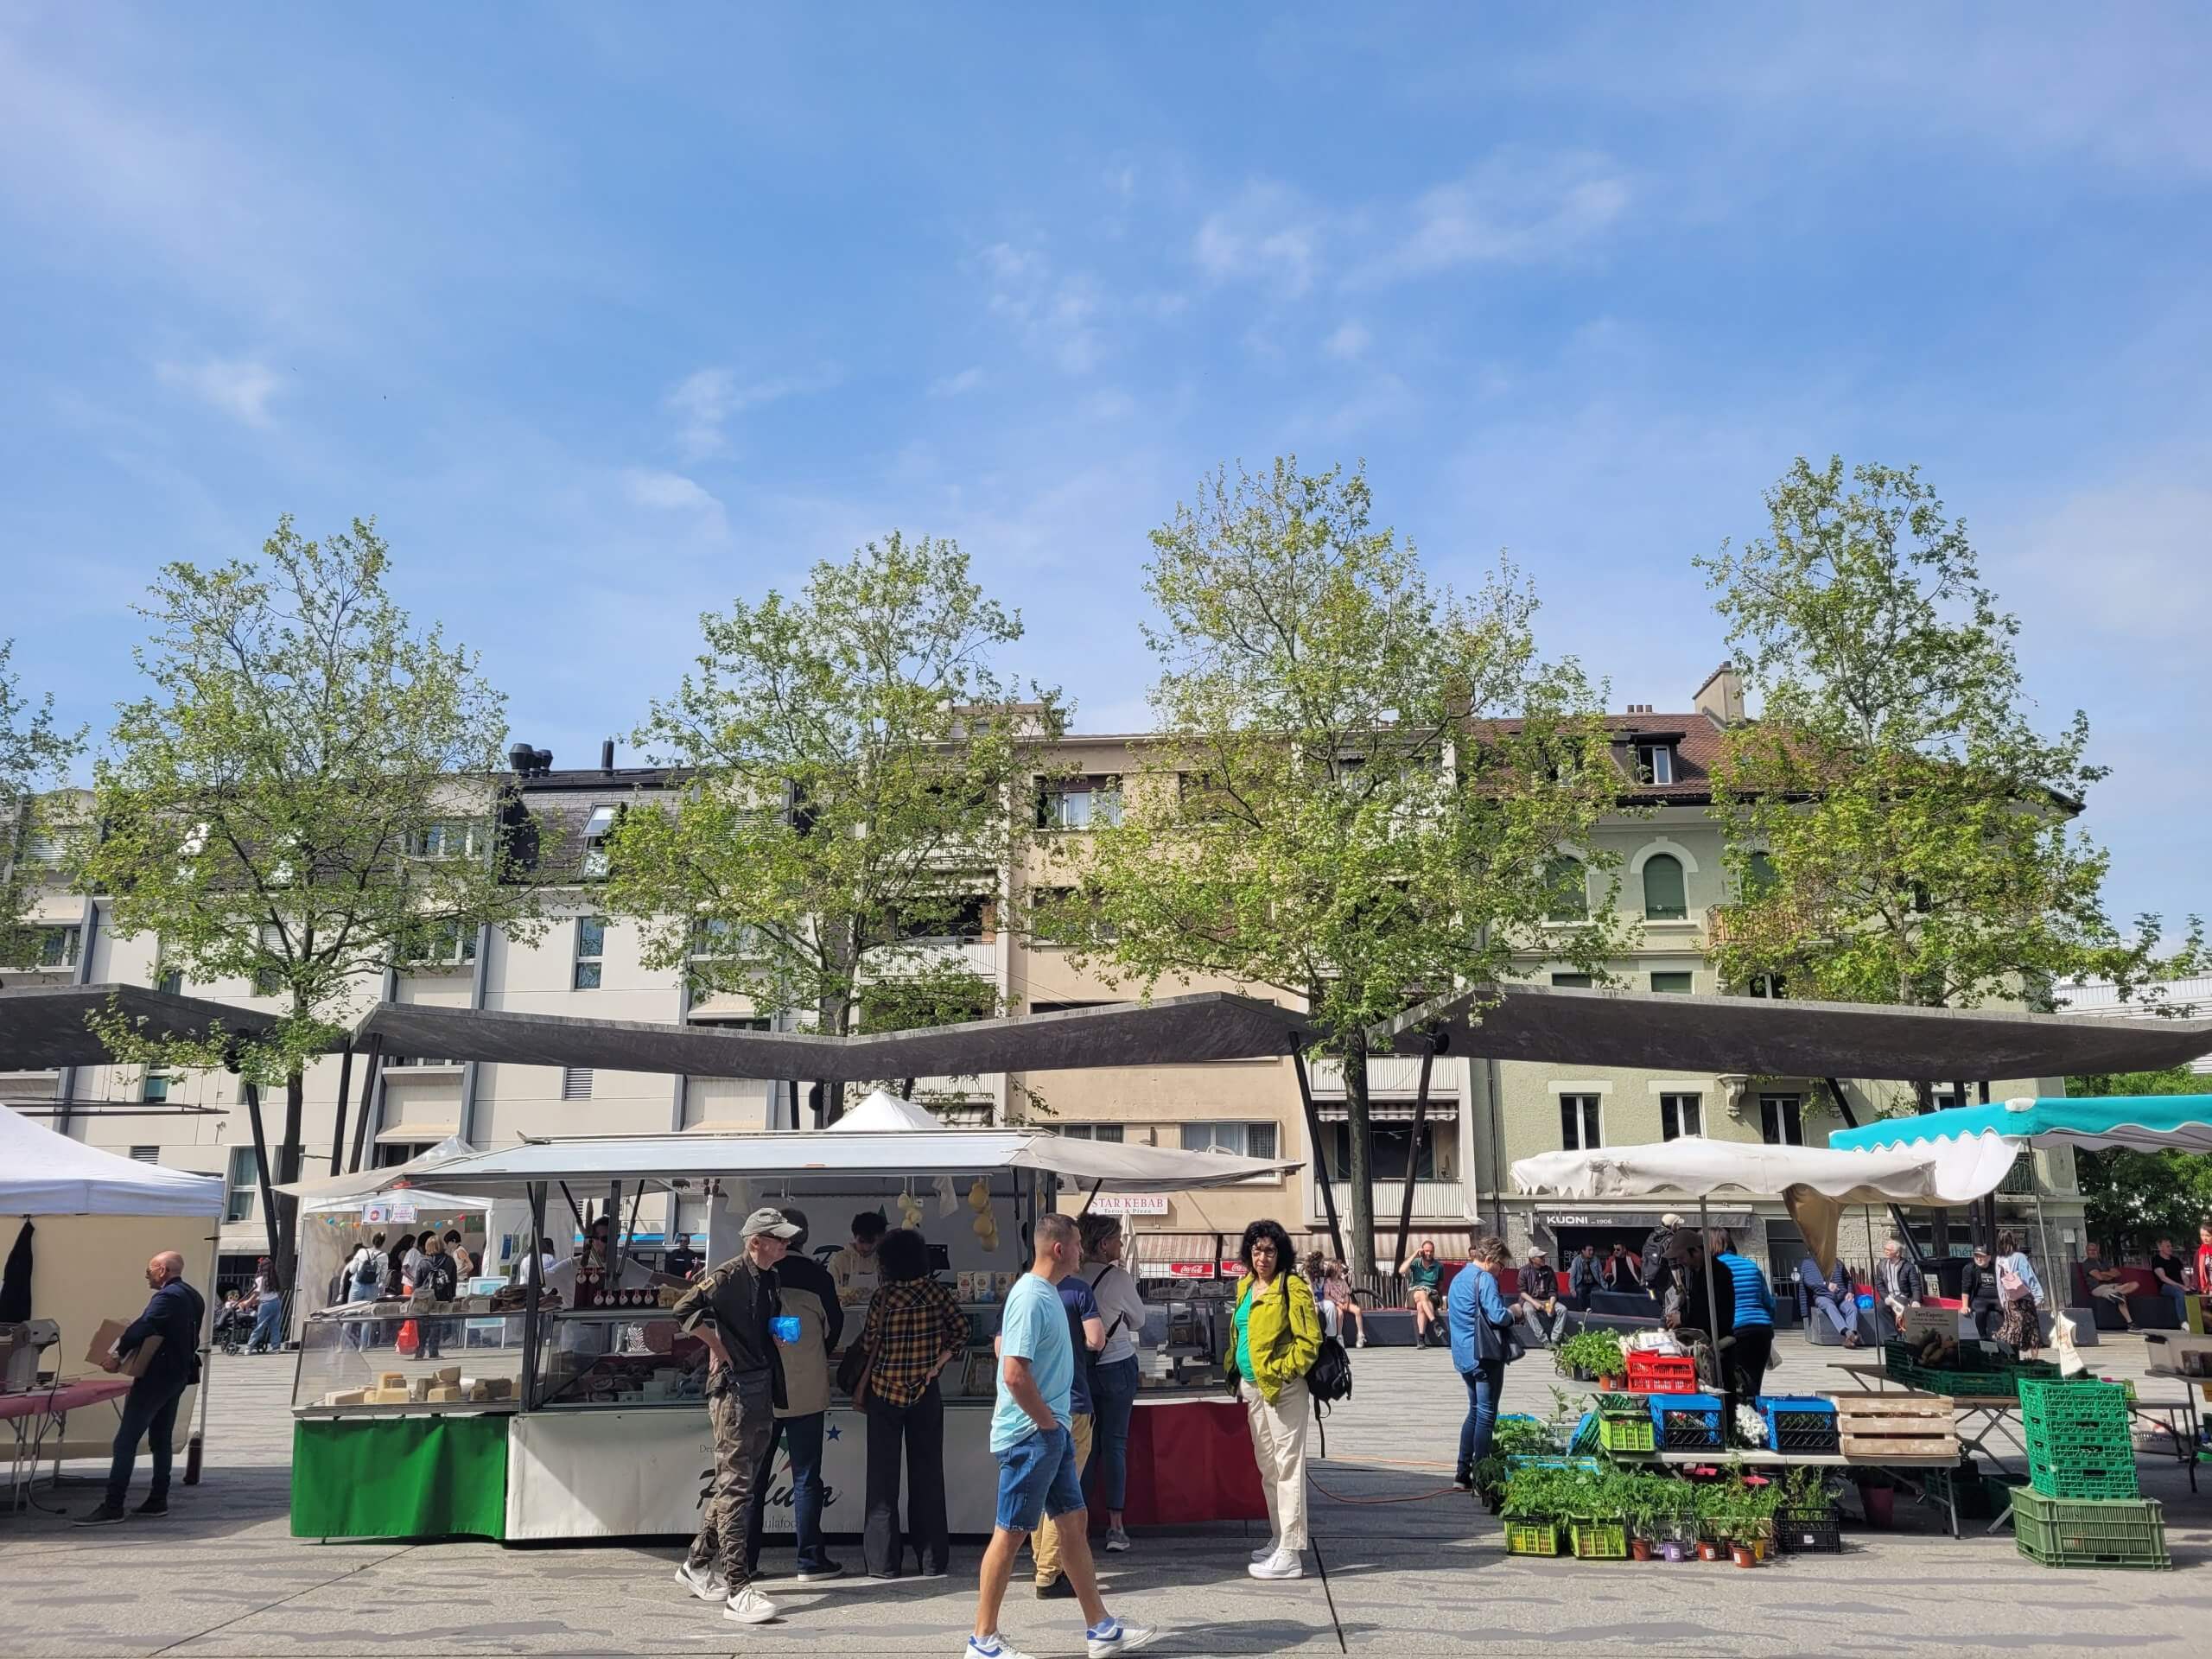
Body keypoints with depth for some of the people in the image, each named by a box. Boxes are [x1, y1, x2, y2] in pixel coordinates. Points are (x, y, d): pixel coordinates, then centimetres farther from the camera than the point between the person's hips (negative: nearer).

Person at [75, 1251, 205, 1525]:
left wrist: (118, 1356, -23)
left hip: (155, 1377, -10)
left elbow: (142, 1329, -29)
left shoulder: (166, 1297, -16)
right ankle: (158, 1500, 18)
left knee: (126, 1441, -6)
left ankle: (112, 1507, -7)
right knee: (161, 1440, 15)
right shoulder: (193, 1297, 14)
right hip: (179, 1375, 10)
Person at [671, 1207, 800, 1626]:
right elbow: (684, 1309, -25)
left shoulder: (768, 1278, 13)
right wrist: (719, 1349, -16)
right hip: (734, 1388, -9)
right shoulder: (730, 1276, -13)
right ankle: (737, 1590, -5)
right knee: (736, 1487, -7)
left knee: (732, 1485, 16)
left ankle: (697, 1564, 29)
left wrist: (781, 1332, 5)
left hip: (762, 1388, 9)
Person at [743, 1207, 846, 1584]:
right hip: (805, 1391, -2)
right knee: (806, 1477, 5)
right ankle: (810, 1560, 6)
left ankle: (745, 1560, 14)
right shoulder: (815, 1274, -6)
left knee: (753, 1477, 11)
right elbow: (835, 1322, 5)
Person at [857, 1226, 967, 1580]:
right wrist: (937, 1363, -1)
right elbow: (961, 1329, -4)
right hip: (926, 1393, 2)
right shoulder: (935, 1291, -3)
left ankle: (883, 1560, 9)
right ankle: (933, 1560, 13)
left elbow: (869, 1343, -7)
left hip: (885, 1393, -2)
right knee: (927, 1475, 10)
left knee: (883, 1476, 7)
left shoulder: (883, 1295, -11)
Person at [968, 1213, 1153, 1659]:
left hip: (1051, 1433, 10)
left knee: (1074, 1522, 14)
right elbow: (1015, 1374, -28)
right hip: (1029, 1435, -10)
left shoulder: (1048, 1292, 10)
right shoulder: (1031, 1298, -21)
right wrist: (1046, 1420, -14)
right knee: (1010, 1534, 0)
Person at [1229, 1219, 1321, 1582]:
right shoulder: (1245, 1286, 12)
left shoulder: (1292, 1287, -12)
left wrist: (1283, 1371, -17)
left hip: (1281, 1388, -9)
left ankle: (1290, 1555, -2)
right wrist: (1238, 1375, 16)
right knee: (1267, 1466, 16)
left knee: (1287, 1466, -6)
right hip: (1252, 1385, 9)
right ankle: (1279, 1540, 28)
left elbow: (1309, 1340, -15)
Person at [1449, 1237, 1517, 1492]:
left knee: (1475, 1411, 17)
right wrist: (1512, 1313, 1)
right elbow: (1498, 1316, -21)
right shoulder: (1484, 1279, -14)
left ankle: (1463, 1473, 16)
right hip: (1485, 1355, -9)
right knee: (1486, 1415, -2)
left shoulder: (1458, 1278, 15)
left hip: (1463, 1355, 9)